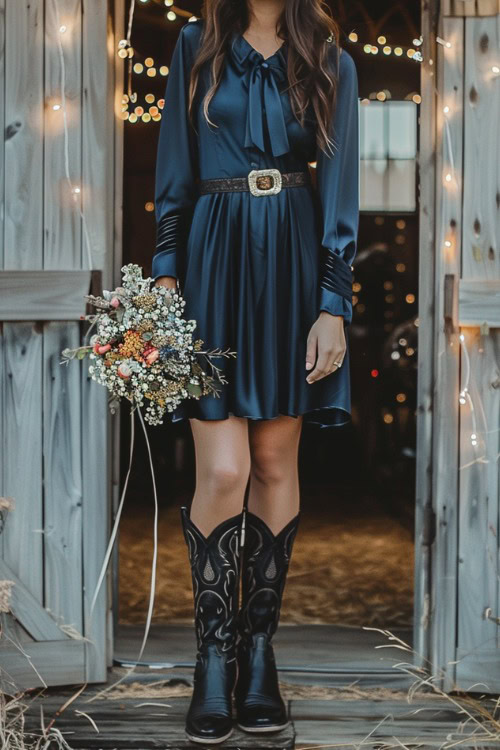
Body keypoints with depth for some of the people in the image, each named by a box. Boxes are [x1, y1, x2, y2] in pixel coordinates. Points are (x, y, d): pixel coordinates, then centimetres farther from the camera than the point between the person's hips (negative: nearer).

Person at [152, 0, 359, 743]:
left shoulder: (331, 63, 8)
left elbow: (340, 188, 4)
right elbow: (174, 171, 8)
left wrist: (334, 304, -4)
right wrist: (165, 272, 0)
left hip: (293, 265, 1)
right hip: (216, 259, -1)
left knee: (275, 463, 4)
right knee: (223, 471, -8)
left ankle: (259, 651, 15)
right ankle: (215, 657, 4)